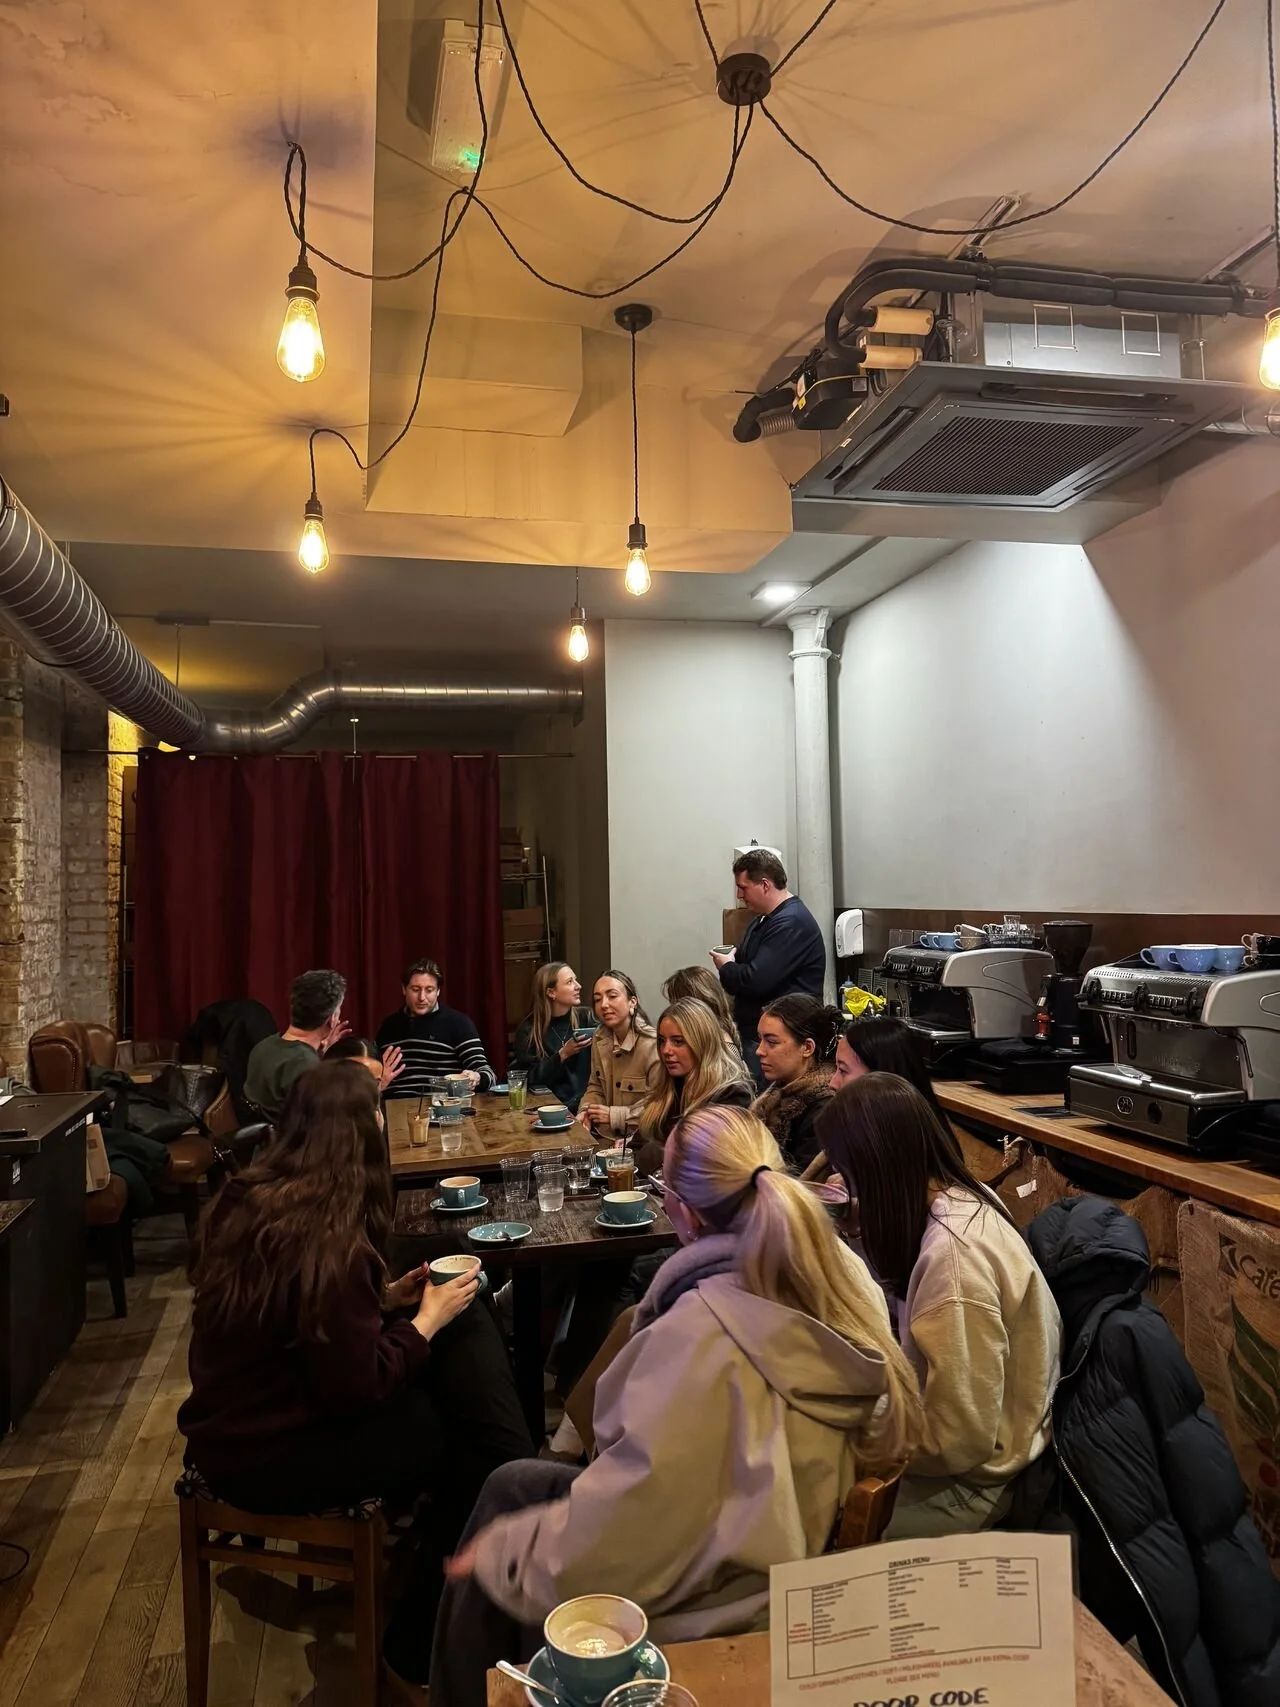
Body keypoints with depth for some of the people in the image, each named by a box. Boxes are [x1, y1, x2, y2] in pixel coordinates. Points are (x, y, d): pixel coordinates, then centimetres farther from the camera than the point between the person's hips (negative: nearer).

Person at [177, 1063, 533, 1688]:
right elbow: (358, 1389, -23)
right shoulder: (329, 1240, -28)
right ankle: (422, 1640, 21)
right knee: (469, 1438, 0)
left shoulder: (245, 1202, -2)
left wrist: (382, 1300, 4)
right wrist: (427, 1320, -10)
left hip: (235, 1423, 8)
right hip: (268, 1457, -8)